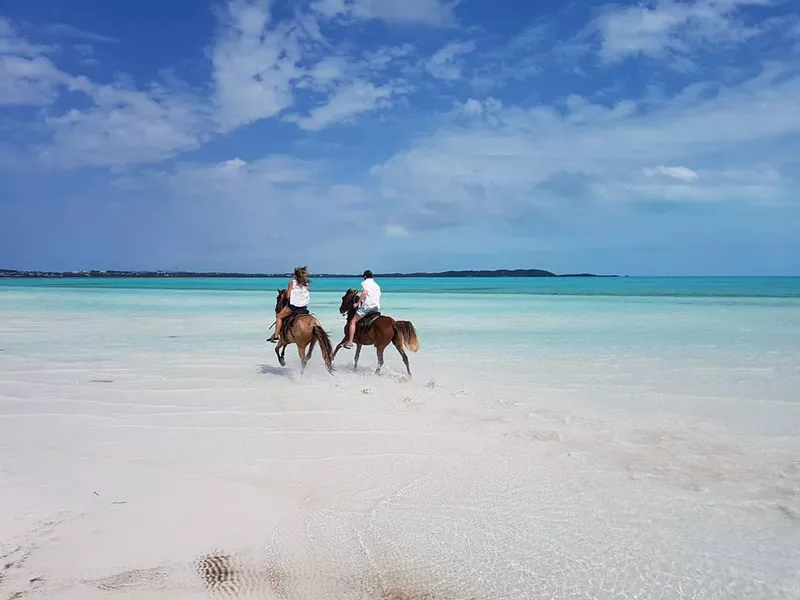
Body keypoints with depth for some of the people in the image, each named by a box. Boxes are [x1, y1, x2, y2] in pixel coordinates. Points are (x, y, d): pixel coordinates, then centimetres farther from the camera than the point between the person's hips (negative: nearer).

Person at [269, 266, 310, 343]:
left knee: (279, 317, 15)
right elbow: (306, 295, 9)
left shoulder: (292, 282, -2)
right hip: (304, 307, 4)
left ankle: (276, 335, 7)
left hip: (293, 305, -4)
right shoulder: (306, 284, 8)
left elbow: (288, 296, -5)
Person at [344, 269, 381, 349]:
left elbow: (364, 293, -14)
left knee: (353, 322, -7)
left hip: (367, 306, -7)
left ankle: (349, 342, -19)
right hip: (376, 307, 7)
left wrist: (357, 303, -11)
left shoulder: (365, 282, 2)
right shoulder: (377, 285, 23)